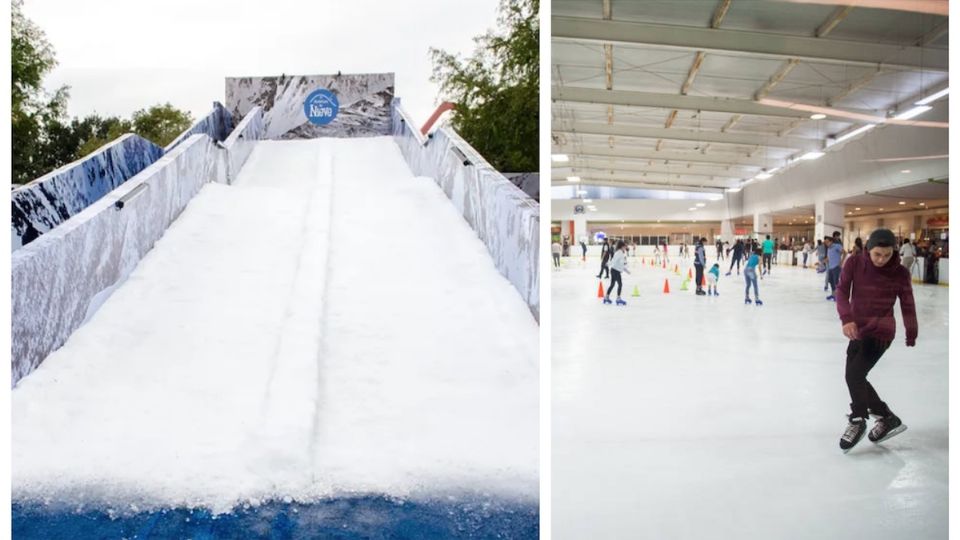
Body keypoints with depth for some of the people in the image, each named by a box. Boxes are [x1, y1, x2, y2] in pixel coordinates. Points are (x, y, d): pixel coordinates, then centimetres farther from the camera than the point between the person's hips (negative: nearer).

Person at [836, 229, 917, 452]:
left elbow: (907, 304, -2)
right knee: (855, 377, 13)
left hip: (881, 331, -5)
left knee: (854, 374, -14)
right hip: (858, 328, 5)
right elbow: (842, 291, -13)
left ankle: (858, 421, 6)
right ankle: (888, 418, 29)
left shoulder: (900, 273, -10)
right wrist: (846, 318, -27)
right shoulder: (854, 263, -8)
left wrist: (911, 332, -2)